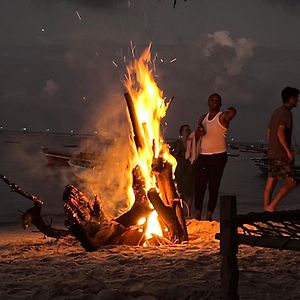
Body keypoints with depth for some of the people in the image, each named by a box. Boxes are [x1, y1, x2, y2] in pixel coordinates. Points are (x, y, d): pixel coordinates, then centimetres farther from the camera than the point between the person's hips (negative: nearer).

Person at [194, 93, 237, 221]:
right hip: (203, 156, 5)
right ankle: (197, 216, 6)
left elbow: (232, 111, -29)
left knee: (213, 187, -2)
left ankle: (209, 216, 2)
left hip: (218, 157, -5)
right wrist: (199, 131, -1)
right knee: (199, 186, 2)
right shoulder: (203, 118, 15)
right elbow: (197, 136, 13)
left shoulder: (223, 116, -6)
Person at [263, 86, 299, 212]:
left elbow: (268, 133, 21)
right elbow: (280, 133, -23)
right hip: (282, 154, -9)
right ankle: (272, 205, -12)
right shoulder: (286, 113, -12)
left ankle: (267, 207, 8)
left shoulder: (276, 112, 17)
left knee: (271, 182, 8)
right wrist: (289, 150, -21)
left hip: (272, 153, 9)